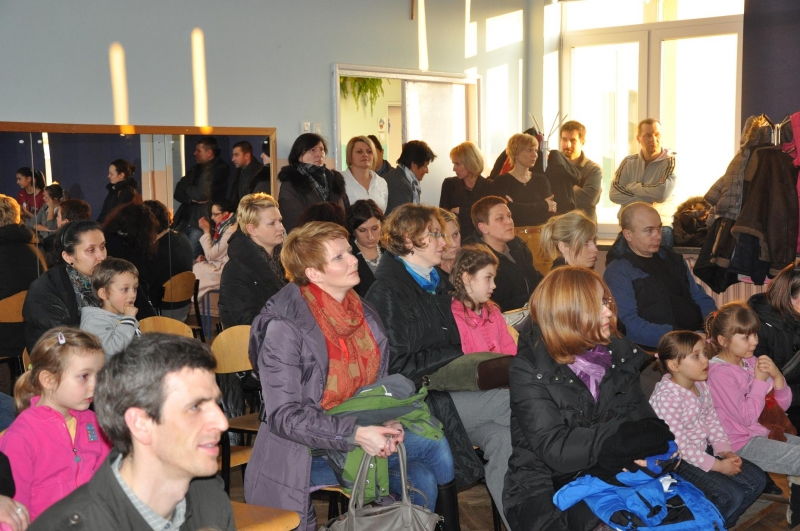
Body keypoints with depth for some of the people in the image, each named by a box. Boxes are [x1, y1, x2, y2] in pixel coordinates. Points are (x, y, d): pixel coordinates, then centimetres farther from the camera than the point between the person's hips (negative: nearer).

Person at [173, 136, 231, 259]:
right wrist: (192, 199, -11)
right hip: (184, 220, 7)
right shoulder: (195, 169, 16)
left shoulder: (221, 169, -5)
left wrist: (187, 188, 4)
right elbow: (178, 193, 8)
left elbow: (201, 194, -15)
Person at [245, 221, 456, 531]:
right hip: (303, 450, -6)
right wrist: (355, 435, -30)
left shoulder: (364, 315, 3)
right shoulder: (284, 328, -18)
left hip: (358, 433, 7)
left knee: (422, 478, -15)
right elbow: (284, 415, -21)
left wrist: (388, 424, -13)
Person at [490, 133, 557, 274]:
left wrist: (517, 208, -12)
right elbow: (506, 211, -15)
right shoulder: (501, 182, -1)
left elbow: (549, 214, 1)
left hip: (539, 240, 4)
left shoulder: (541, 181, 13)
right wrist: (543, 206, -6)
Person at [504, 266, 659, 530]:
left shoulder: (620, 353, 5)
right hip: (545, 489, -5)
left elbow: (641, 416, 2)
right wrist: (625, 437, -24)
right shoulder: (529, 370, -13)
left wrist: (646, 441, -20)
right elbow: (555, 449, -21)